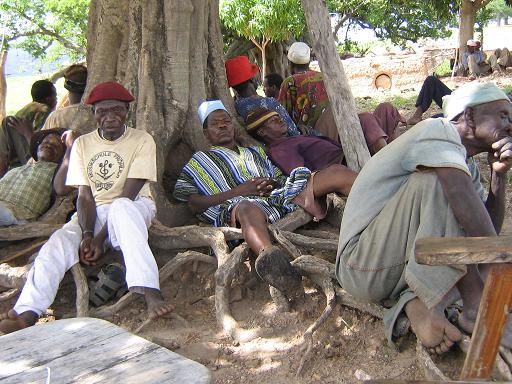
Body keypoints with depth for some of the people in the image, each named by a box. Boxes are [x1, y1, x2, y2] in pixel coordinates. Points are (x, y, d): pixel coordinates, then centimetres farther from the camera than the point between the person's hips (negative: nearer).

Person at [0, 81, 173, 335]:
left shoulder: (141, 140, -4)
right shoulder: (83, 144, 8)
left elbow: (128, 195, -12)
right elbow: (85, 195, 0)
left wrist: (101, 237, -20)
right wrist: (87, 234, -19)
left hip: (135, 207, -4)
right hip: (94, 212, 4)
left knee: (120, 208, -39)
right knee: (57, 242, -25)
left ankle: (149, 293, -52)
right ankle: (26, 314, -39)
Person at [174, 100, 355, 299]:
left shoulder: (255, 152, 39)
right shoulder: (200, 161, 25)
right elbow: (195, 205, 9)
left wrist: (272, 184, 1)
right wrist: (240, 191, -2)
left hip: (279, 196, 5)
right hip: (238, 203, -5)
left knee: (336, 173, -14)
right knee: (248, 209, -45)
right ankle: (268, 254, -74)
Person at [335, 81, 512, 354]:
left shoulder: (468, 166, 17)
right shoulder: (437, 132, -12)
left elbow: (488, 231, 9)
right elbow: (464, 199, -28)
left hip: (401, 268, 9)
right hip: (363, 265, -9)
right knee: (438, 178, -26)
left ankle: (416, 302, -15)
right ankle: (476, 309, -24)